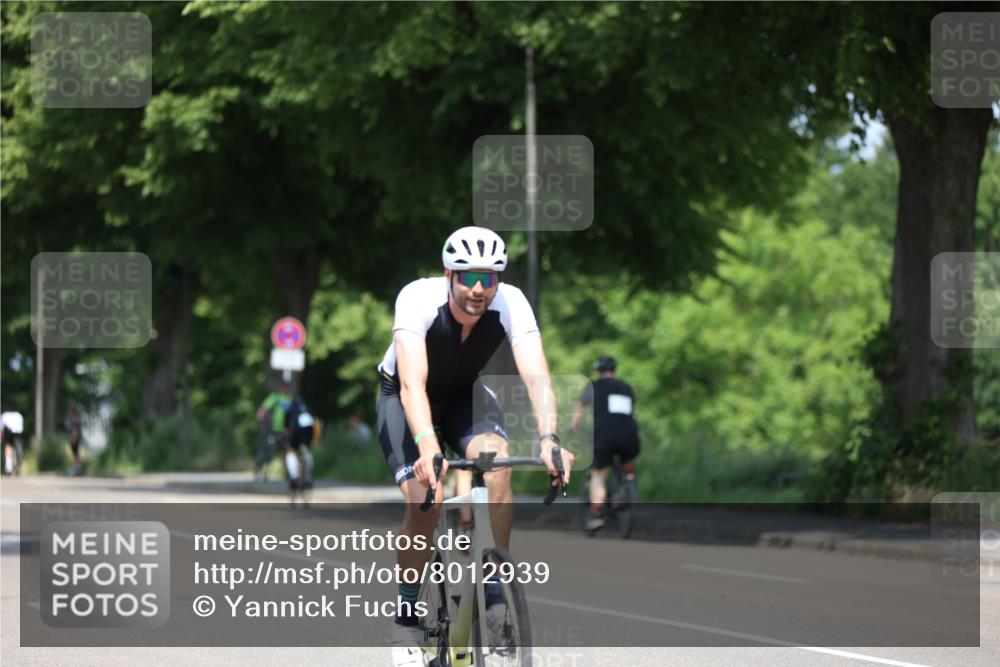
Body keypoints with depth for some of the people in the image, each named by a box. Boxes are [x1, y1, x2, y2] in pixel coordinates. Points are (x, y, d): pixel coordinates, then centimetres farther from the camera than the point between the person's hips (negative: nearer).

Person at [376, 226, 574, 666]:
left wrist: (548, 439, -54)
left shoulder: (510, 304, -28)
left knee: (498, 464, -28)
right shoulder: (418, 299, -35)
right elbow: (412, 383, -46)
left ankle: (497, 586, -13)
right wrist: (428, 448, -61)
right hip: (402, 397, -2)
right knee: (424, 500, -22)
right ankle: (406, 617, -3)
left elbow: (536, 375, -37)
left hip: (463, 394, 2)